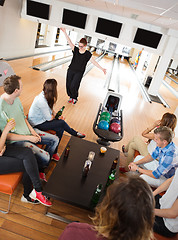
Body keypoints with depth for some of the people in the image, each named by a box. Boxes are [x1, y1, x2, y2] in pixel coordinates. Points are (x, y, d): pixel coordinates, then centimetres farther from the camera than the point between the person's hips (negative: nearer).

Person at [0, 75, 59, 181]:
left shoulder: (16, 98, -3)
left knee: (55, 140, 6)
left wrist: (32, 130, -2)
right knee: (45, 157, -20)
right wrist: (29, 138, -20)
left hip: (27, 132, 8)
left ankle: (42, 167, 19)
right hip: (17, 140, -8)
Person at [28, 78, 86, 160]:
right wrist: (55, 116, -1)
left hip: (40, 118, 9)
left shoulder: (44, 94, -5)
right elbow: (49, 119, -22)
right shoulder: (42, 101, -33)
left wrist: (56, 115, -6)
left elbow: (50, 108, 10)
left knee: (60, 129, -4)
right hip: (37, 124, -9)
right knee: (62, 123, -14)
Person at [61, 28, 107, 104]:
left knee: (73, 86, -9)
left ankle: (75, 98, 17)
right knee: (68, 85, 6)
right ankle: (71, 97, 30)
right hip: (70, 70, 4)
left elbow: (94, 62, -10)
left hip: (79, 73, -4)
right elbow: (69, 42, -4)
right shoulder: (76, 50, 0)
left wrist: (102, 69, -18)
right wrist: (65, 32, -10)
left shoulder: (88, 54, -8)